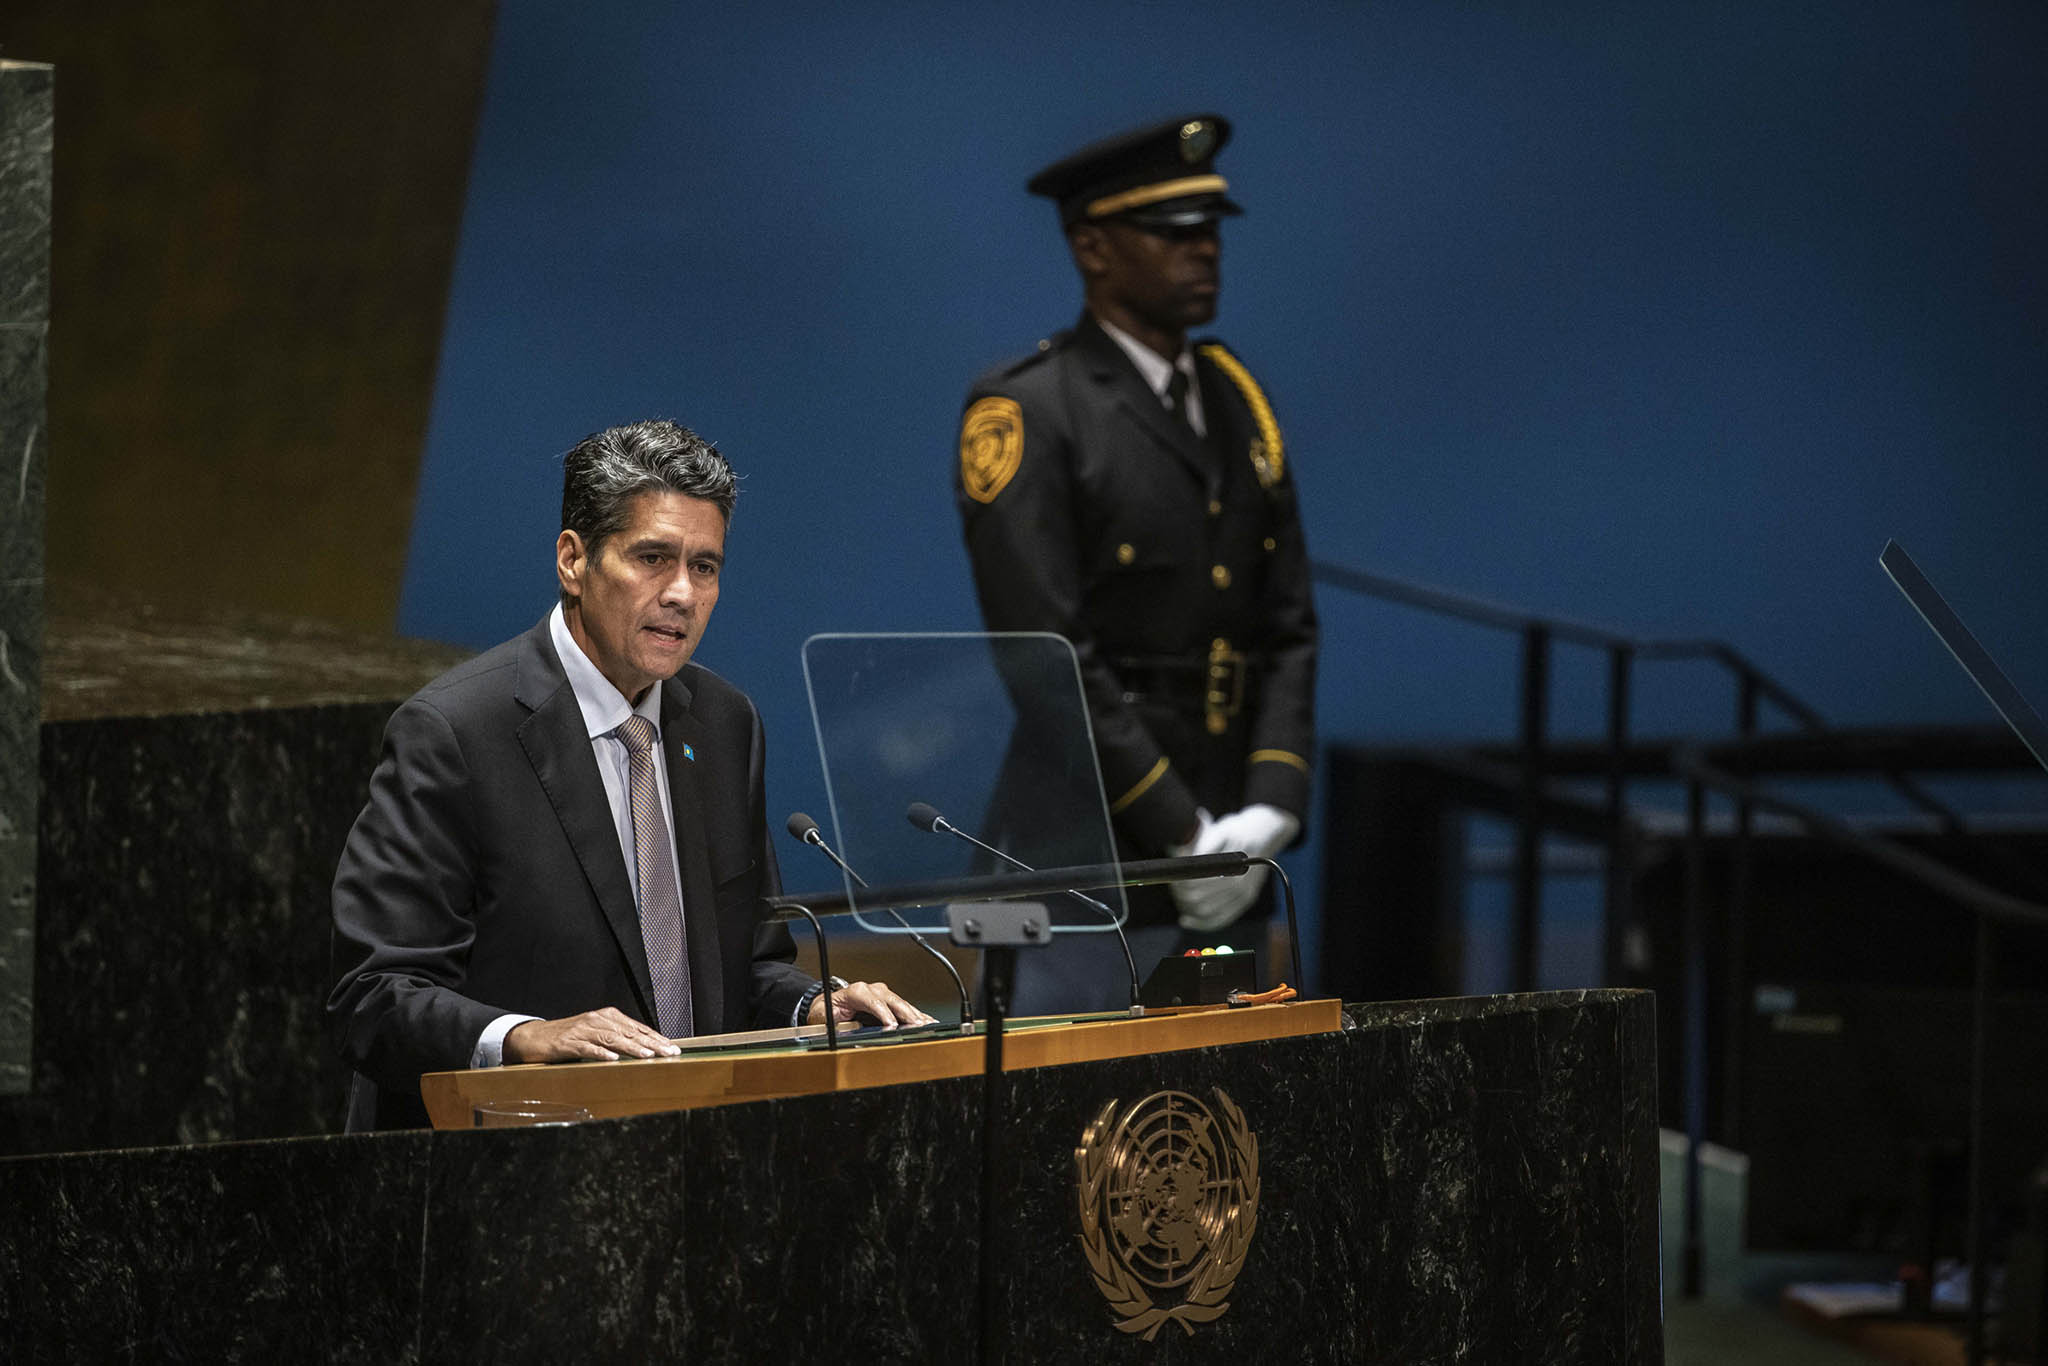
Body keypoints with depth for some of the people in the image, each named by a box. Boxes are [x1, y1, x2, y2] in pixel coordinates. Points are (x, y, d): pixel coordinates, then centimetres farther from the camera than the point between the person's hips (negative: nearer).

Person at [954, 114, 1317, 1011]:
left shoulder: (1236, 401, 14)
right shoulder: (1023, 417, -7)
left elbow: (1289, 631, 12)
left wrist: (1269, 816, -3)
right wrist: (1182, 837, -16)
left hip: (1235, 876, 7)